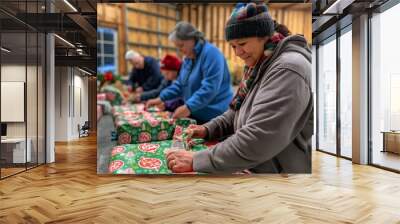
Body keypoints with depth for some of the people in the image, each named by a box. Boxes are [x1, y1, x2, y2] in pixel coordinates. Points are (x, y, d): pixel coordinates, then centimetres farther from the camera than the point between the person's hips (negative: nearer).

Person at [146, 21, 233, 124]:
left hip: (214, 116, -8)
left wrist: (189, 107, -35)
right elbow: (180, 84, 17)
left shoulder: (210, 53, -17)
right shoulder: (188, 58, 12)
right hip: (195, 114, 8)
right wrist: (161, 98, 6)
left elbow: (209, 87, -26)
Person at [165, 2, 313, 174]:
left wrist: (196, 161, -25)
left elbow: (255, 142, -30)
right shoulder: (259, 66, 8)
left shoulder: (287, 70, -23)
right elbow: (237, 113, 15)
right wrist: (208, 129, -2)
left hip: (277, 170, -8)